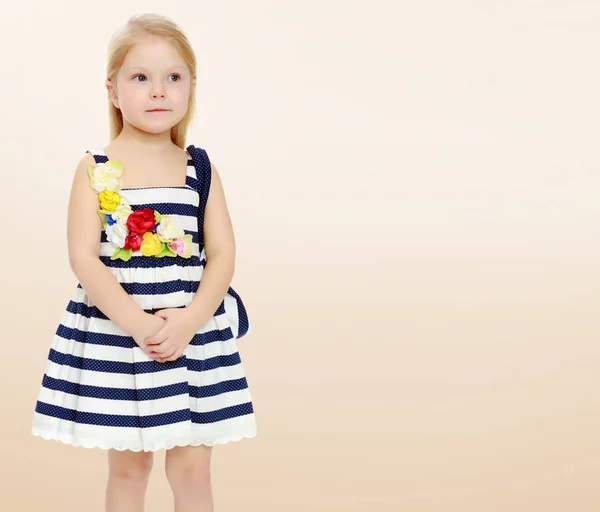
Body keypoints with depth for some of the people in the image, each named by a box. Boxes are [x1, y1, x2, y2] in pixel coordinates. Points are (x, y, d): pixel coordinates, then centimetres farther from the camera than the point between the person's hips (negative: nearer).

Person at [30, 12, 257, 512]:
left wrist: (190, 321, -15)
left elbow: (222, 254, 0)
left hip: (194, 334, 2)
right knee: (128, 467, 11)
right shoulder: (95, 170, -4)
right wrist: (138, 323, -20)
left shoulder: (200, 168, 3)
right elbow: (83, 259, -11)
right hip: (113, 338, -1)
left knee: (192, 469, 6)